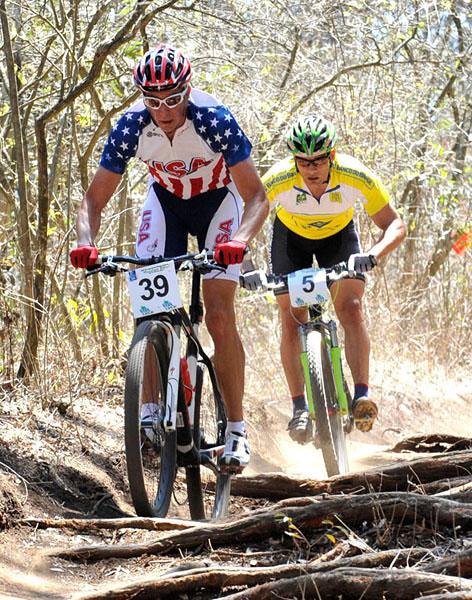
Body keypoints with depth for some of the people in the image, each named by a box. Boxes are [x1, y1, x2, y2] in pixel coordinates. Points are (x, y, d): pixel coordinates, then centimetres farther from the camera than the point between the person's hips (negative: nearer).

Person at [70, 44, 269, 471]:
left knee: (219, 316, -15)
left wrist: (239, 240, -50)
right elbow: (95, 198, -17)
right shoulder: (132, 126, -25)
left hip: (218, 200, -3)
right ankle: (152, 411, -6)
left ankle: (236, 429, -7)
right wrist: (86, 244, -36)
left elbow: (257, 197, -31)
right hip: (166, 199, 3)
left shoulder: (214, 120, -33)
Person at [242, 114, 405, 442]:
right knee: (292, 321, -9)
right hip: (292, 237, 0)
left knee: (351, 307, -21)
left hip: (338, 235, 0)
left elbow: (395, 225, -29)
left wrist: (373, 255, -48)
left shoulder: (356, 176, -35)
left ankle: (362, 396, -22)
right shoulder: (278, 180, -36)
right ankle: (299, 408, -1)